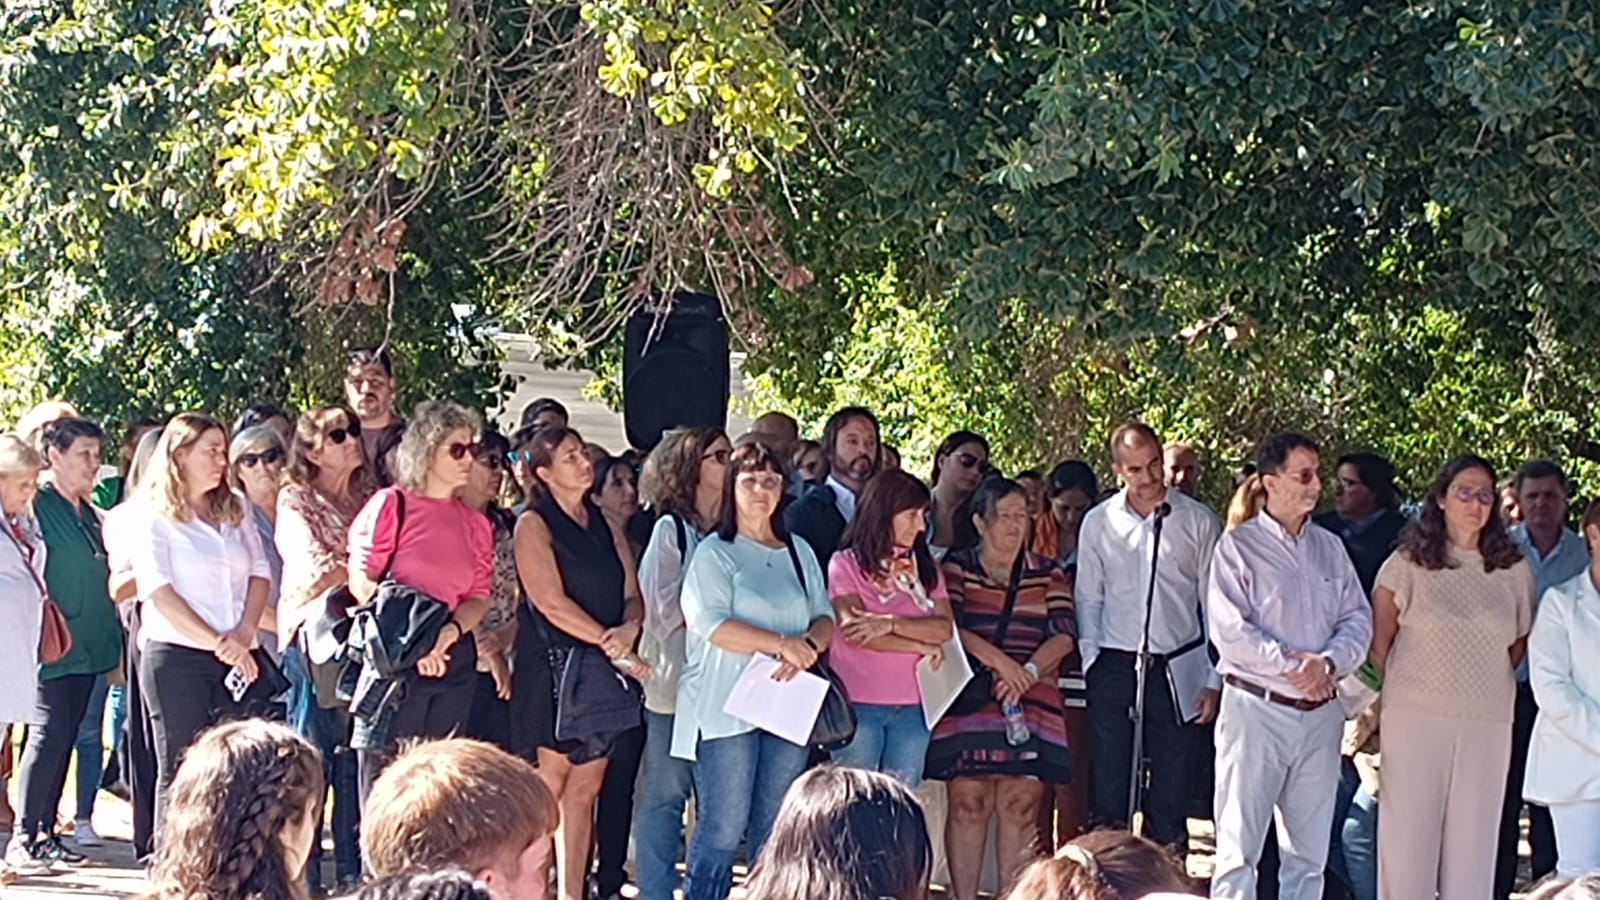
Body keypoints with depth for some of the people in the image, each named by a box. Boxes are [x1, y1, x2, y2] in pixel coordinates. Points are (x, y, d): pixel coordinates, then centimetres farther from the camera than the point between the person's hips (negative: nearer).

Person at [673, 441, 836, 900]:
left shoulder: (800, 552, 16)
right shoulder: (715, 552, 0)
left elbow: (825, 618, 12)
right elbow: (711, 624, -13)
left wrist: (807, 646, -11)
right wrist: (782, 644, -19)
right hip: (727, 707, -5)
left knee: (776, 835, 7)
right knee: (724, 831, -6)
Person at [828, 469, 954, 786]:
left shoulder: (926, 567, 12)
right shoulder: (846, 563, -1)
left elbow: (945, 628, -1)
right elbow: (854, 631, -13)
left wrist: (891, 623, -17)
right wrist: (922, 645, -6)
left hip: (912, 708, 4)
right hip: (858, 704, -4)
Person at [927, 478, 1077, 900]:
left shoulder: (1048, 575, 14)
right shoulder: (955, 568, 7)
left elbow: (1064, 635, 4)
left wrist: (1030, 670, -12)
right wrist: (997, 659, -15)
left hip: (1031, 702, 2)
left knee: (1021, 805, -4)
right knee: (968, 802, -6)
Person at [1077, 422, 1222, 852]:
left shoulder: (1199, 521, 1)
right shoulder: (1099, 523, 6)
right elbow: (1088, 600, 11)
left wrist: (1214, 680, -1)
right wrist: (1090, 664, 1)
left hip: (1178, 670, -1)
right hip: (1115, 667, 1)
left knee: (1171, 795, 3)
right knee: (1108, 789, 0)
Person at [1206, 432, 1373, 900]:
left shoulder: (1330, 548, 13)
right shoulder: (1238, 546, -3)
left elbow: (1358, 620, 7)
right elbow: (1228, 630, -12)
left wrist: (1327, 663, -12)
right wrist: (1291, 666, -15)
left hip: (1320, 713, 5)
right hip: (1256, 707, -5)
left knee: (1309, 851, 9)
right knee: (1239, 845, -6)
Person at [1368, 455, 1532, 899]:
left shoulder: (1514, 570, 7)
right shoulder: (1407, 564, 1)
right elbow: (1379, 642, 4)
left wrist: (1484, 685, 10)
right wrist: (1377, 705, 3)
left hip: (1488, 724, 2)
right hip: (1414, 716, -2)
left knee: (1473, 841, 4)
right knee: (1408, 833, 0)